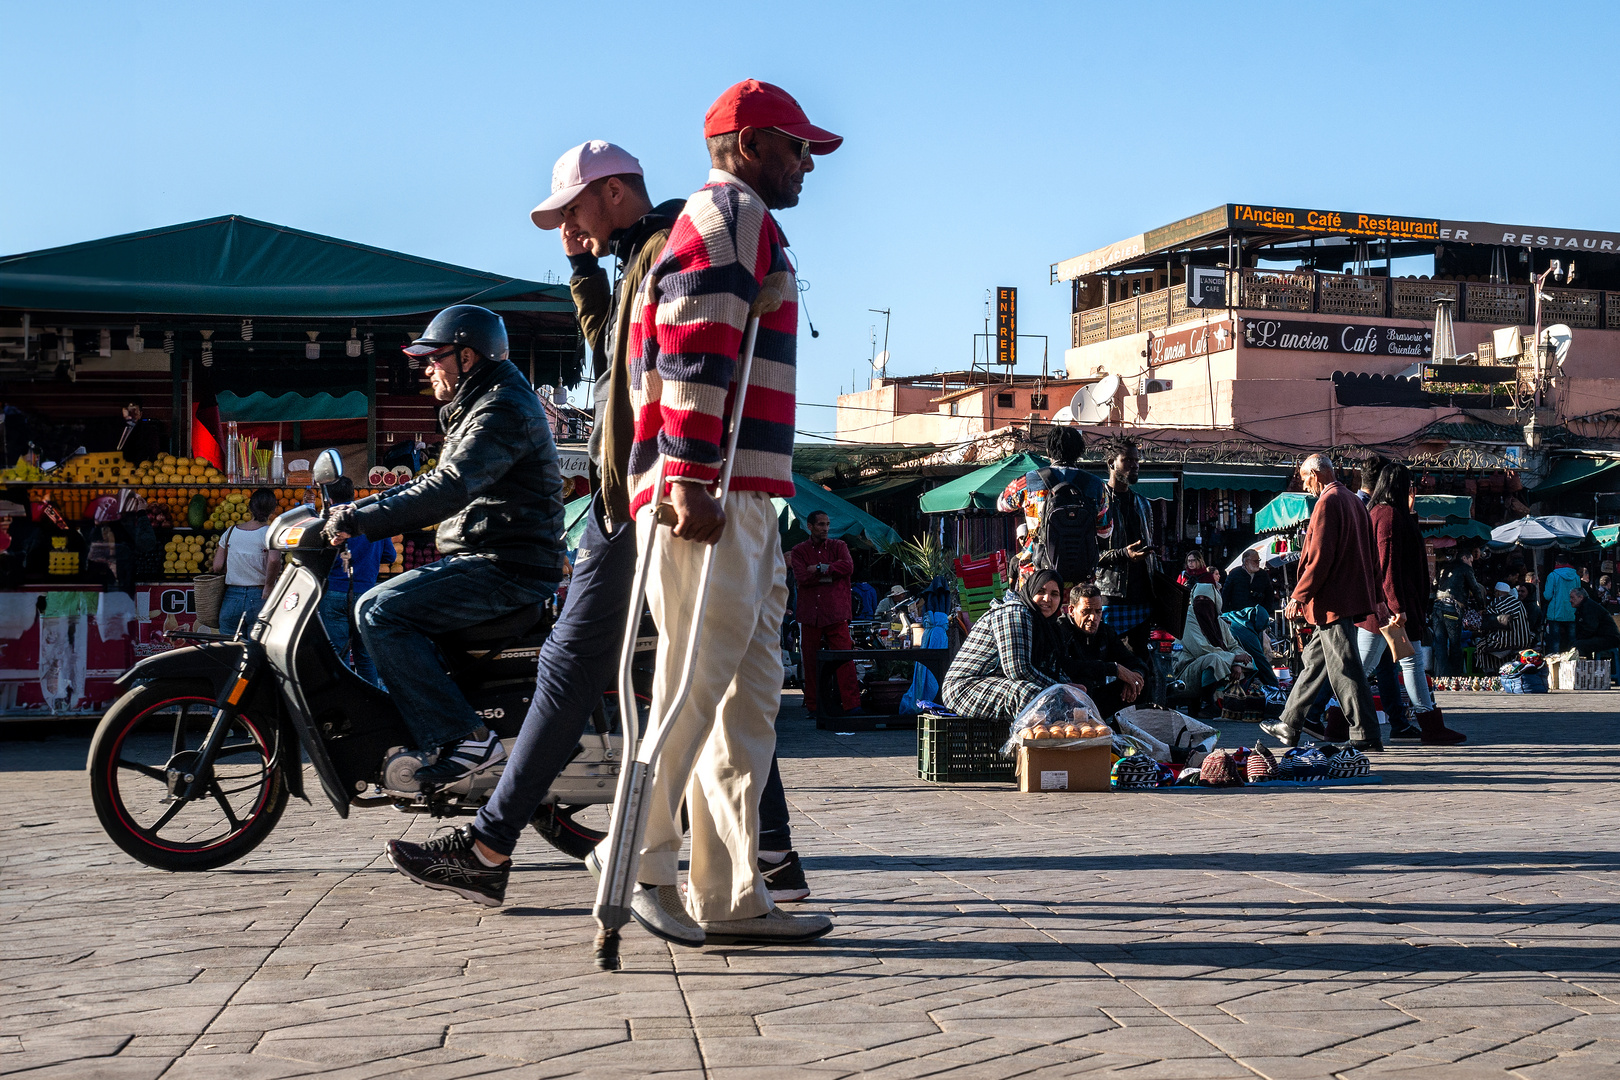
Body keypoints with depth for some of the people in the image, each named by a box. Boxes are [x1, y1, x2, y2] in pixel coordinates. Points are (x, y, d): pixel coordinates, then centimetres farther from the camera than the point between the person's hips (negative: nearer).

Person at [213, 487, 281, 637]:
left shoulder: (230, 532, 8)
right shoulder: (270, 533, -6)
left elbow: (217, 567, 5)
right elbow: (274, 560, -25)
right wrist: (267, 585, -12)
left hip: (231, 598, 4)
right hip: (258, 599, -4)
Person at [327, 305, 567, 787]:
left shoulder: (504, 409, -14)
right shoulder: (476, 410, 22)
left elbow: (448, 490, -27)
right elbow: (437, 486, 24)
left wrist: (360, 520, -26)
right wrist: (360, 514, 12)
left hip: (505, 568, -11)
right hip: (478, 559, 11)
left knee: (378, 611, -21)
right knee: (382, 607, 17)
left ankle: (465, 738, -24)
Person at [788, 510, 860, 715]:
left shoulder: (838, 546, 12)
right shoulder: (799, 551, 10)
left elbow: (848, 566, -9)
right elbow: (802, 577, -7)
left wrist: (819, 568, -7)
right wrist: (830, 573, -4)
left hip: (836, 613, -1)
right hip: (810, 614, 1)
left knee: (844, 659, -9)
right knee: (811, 662, 2)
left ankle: (852, 704, -10)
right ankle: (813, 706, 9)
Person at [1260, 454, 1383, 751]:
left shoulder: (1328, 503, -14)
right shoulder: (1354, 501, 15)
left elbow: (1319, 557, -19)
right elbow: (1370, 556, 19)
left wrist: (1298, 596, -15)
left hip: (1332, 601, -10)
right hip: (1351, 594, 10)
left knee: (1344, 669, -7)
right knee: (1314, 660, 15)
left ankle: (1366, 735, -5)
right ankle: (1289, 726, 22)